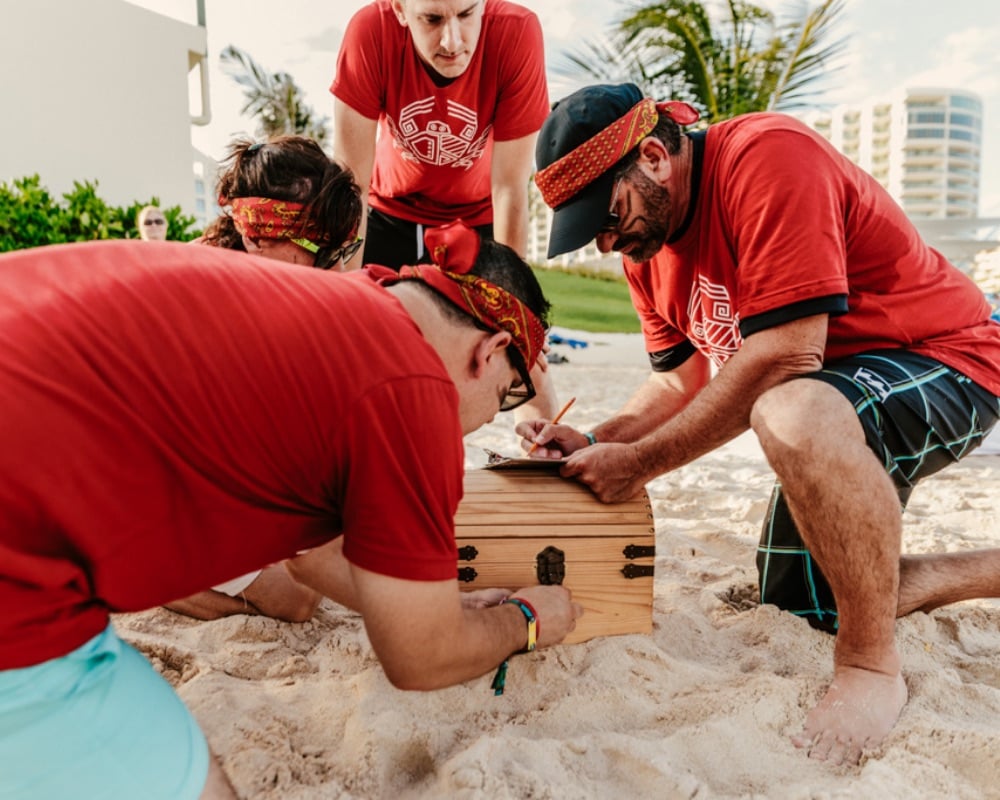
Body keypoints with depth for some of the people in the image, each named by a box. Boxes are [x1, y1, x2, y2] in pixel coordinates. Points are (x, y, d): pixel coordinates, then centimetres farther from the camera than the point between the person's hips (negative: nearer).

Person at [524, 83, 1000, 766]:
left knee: (796, 417, -42)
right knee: (802, 606, 12)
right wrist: (596, 443, -13)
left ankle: (873, 666, -20)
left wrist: (641, 462, -27)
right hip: (831, 413, 9)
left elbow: (786, 356, -32)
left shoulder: (768, 156, -26)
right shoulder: (646, 239, 1)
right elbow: (684, 378, 3)